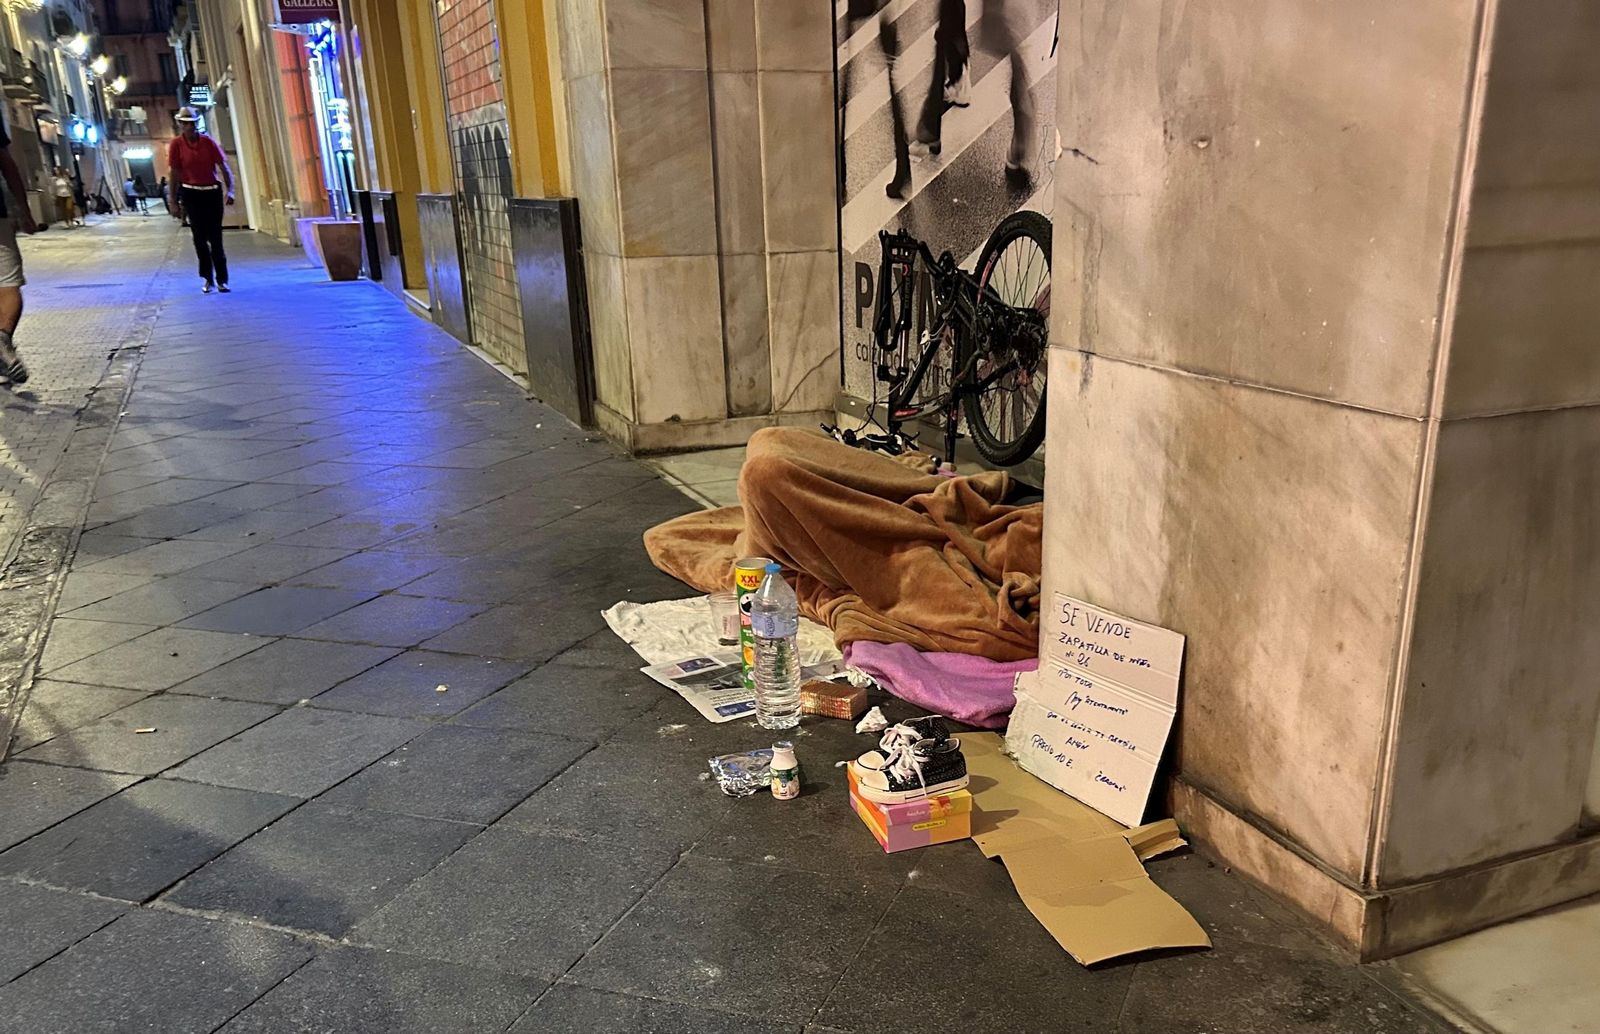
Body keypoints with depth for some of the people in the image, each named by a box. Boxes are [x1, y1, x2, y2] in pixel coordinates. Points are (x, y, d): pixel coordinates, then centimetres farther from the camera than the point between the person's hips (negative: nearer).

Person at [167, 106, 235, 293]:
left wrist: (230, 190, -15)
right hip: (191, 194, -1)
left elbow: (224, 167, -2)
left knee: (215, 237, 1)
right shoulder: (177, 144, -3)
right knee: (200, 237, 0)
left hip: (212, 192, 1)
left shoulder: (208, 142, -1)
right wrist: (176, 202, -3)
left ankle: (221, 279, 6)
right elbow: (175, 174, -1)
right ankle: (208, 278, 8)